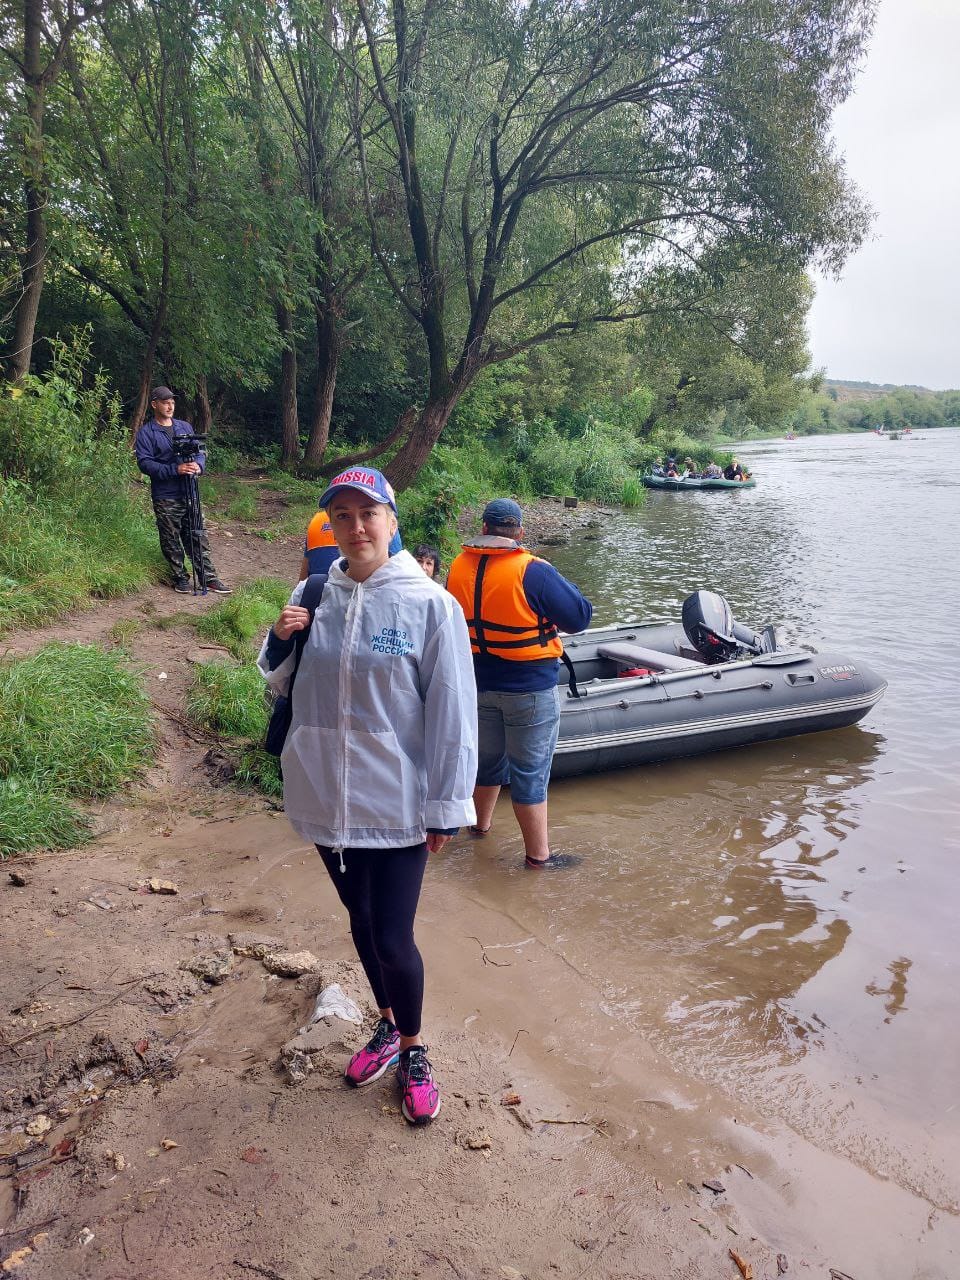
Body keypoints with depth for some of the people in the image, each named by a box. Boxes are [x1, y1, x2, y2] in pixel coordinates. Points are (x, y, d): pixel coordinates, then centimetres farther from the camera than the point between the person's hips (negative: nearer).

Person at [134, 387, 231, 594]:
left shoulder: (185, 427, 12)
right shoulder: (146, 433, -2)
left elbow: (200, 452, 14)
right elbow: (144, 463, -12)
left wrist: (198, 465, -10)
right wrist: (175, 469, -22)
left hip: (189, 492, 4)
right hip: (165, 497, -3)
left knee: (198, 537, 5)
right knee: (171, 540, 4)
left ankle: (209, 578, 9)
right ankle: (180, 578, 17)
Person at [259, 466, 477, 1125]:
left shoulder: (430, 605, -13)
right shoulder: (312, 596, 0)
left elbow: (451, 714, -10)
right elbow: (284, 684, 12)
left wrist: (446, 809, -8)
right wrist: (279, 641, -9)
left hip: (395, 804, -4)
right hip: (327, 797, 4)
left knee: (393, 940, 2)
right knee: (363, 923, 21)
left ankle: (413, 1049, 31)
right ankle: (388, 1024, 46)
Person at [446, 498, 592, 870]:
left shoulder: (458, 568, -4)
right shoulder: (533, 572, -22)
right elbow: (580, 616, -15)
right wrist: (564, 588, 2)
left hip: (478, 684, 6)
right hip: (530, 689, -5)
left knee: (488, 757, 25)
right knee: (530, 771, 5)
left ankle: (481, 823, 45)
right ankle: (538, 854, 15)